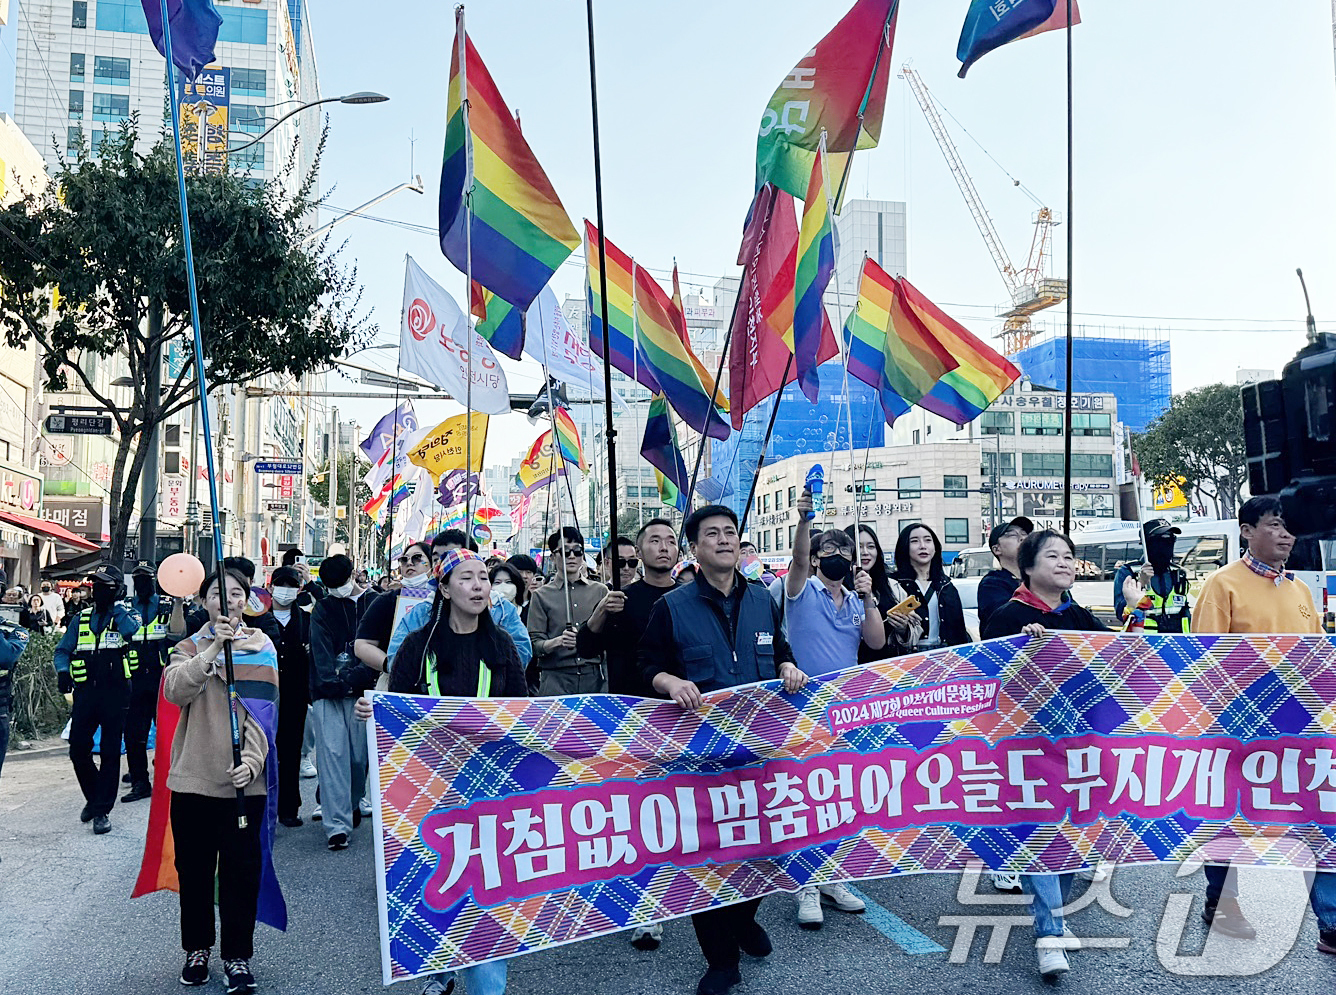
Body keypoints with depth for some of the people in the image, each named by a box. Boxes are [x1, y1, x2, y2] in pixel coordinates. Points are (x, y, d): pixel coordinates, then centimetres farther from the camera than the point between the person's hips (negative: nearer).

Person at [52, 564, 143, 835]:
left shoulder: (126, 614, 2)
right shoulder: (81, 619, 15)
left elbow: (132, 630, -21)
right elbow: (63, 650, 12)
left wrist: (116, 605, -10)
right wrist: (63, 671, -7)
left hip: (115, 693, -4)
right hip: (85, 691, 4)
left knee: (110, 752, 0)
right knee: (78, 749, 1)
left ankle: (102, 810, 8)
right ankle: (94, 796, 25)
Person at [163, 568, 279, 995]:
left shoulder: (260, 647, 3)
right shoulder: (190, 648, 7)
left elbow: (263, 711, -5)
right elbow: (175, 690, -14)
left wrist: (251, 759, -18)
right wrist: (213, 649, -25)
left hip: (244, 779, -1)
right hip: (193, 777, 2)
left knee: (241, 870, 3)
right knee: (193, 867, 12)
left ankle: (237, 956, 16)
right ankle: (197, 948, 29)